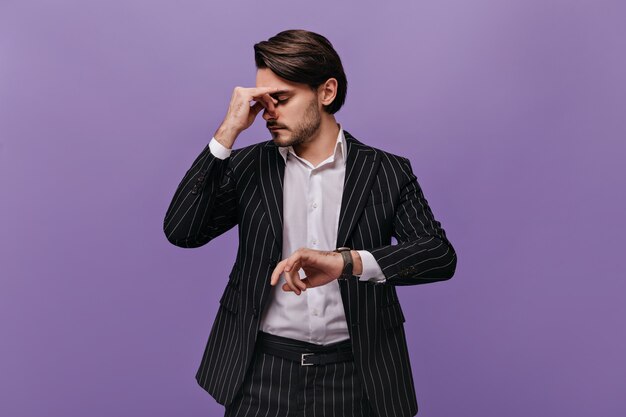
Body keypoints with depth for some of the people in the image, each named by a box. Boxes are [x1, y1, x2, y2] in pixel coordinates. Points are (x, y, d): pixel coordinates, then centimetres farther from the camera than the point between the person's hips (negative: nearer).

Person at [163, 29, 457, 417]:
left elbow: (441, 255, -12)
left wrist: (347, 261, -29)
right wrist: (227, 133, -13)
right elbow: (181, 231, -8)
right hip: (264, 371, 1)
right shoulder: (248, 166, 2)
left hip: (354, 375, 0)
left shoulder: (388, 172, -2)